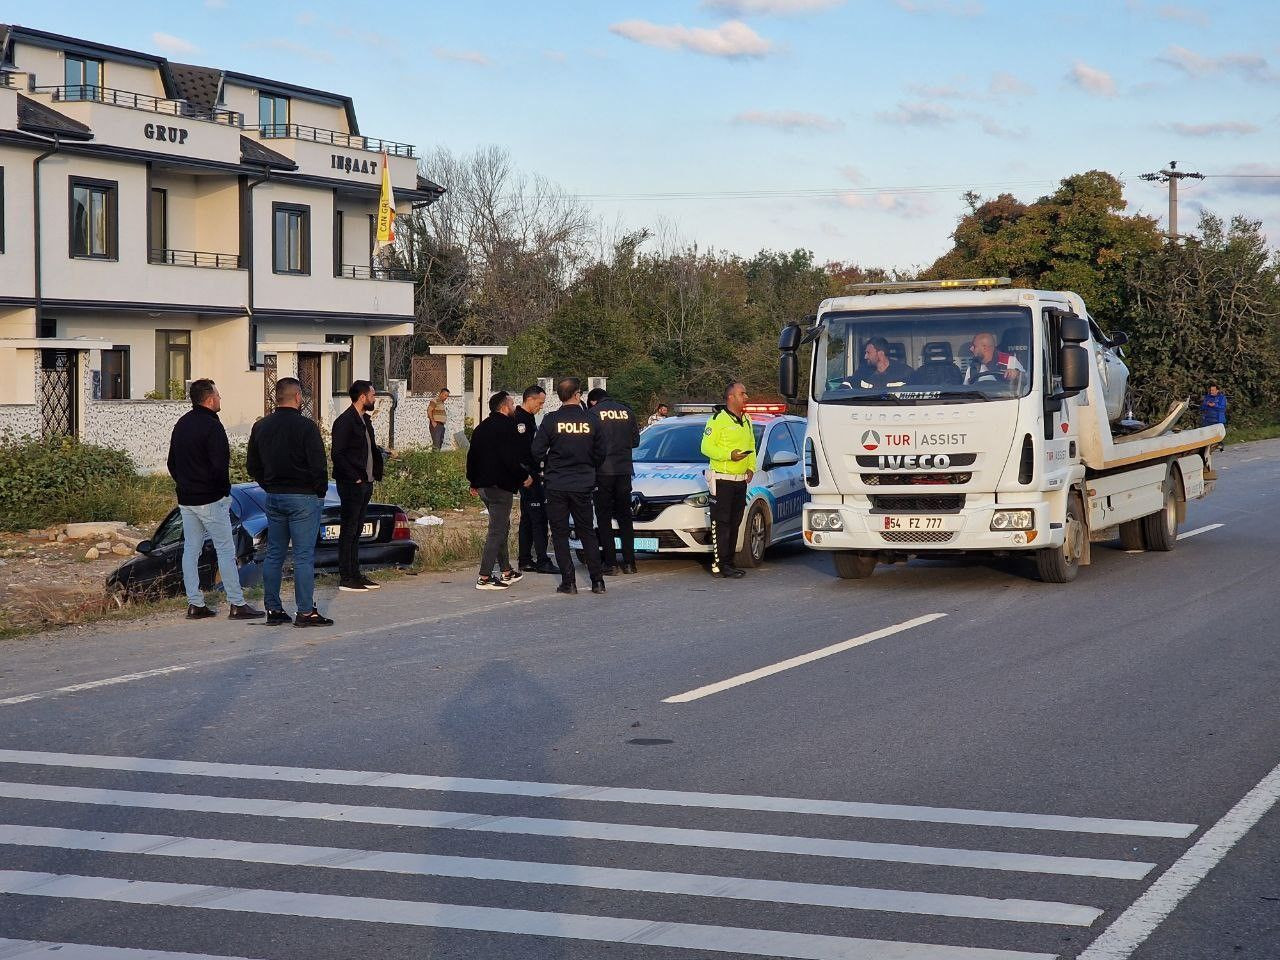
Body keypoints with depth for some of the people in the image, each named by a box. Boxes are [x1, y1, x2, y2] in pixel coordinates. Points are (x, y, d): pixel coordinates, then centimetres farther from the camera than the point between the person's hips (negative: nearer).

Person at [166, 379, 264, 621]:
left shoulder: (181, 424, 12)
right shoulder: (211, 426, -15)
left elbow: (172, 463, 18)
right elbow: (220, 465, -20)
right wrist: (225, 490, -7)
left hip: (185, 499, 8)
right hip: (211, 500, -8)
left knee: (191, 551, 9)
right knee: (225, 551, -3)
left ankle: (195, 605, 9)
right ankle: (237, 604, -2)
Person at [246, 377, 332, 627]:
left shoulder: (261, 426, 8)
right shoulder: (305, 426, -12)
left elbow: (252, 465, 14)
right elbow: (318, 465, -15)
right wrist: (320, 491, -1)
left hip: (273, 497, 6)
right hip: (303, 497, -6)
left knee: (274, 555, 11)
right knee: (304, 555, -4)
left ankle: (273, 609, 13)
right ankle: (306, 612, -4)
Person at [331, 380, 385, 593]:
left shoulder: (365, 419, 14)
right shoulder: (345, 421, -14)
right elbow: (338, 455, -18)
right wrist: (355, 478, -18)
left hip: (365, 483, 9)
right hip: (351, 485, -9)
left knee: (356, 530, 13)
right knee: (349, 530, -4)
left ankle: (355, 574, 19)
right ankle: (346, 579, 0)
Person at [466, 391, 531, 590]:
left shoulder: (481, 427, 14)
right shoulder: (506, 427, -13)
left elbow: (472, 456, 19)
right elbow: (512, 459, -20)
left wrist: (474, 483, 26)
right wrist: (524, 477, -6)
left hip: (483, 484, 10)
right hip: (500, 486, -10)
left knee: (501, 528, 20)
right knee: (497, 531, -8)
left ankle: (506, 571, 27)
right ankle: (484, 578, -12)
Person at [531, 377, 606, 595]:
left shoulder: (551, 420, -9)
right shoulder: (590, 421, -4)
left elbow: (537, 452, -8)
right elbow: (600, 453, 4)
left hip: (557, 485, -2)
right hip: (583, 486, 2)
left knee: (560, 534, 6)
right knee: (587, 532, 13)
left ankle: (568, 581, 1)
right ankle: (597, 581, 10)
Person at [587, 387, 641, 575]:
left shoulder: (593, 413, -5)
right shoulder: (627, 411, 7)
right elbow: (636, 441, 11)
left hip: (603, 472, -4)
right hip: (624, 470, 4)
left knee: (604, 518, 2)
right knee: (625, 516, 12)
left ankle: (609, 563, -2)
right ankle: (629, 562, 10)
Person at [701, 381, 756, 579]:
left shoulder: (746, 421, 16)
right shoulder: (718, 419, -9)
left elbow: (752, 447, 25)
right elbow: (706, 447, -12)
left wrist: (751, 467, 9)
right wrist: (729, 455, -22)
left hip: (741, 480, 8)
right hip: (722, 480, -8)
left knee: (734, 524, 10)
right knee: (721, 523, -8)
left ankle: (729, 562, 16)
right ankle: (720, 565, -9)